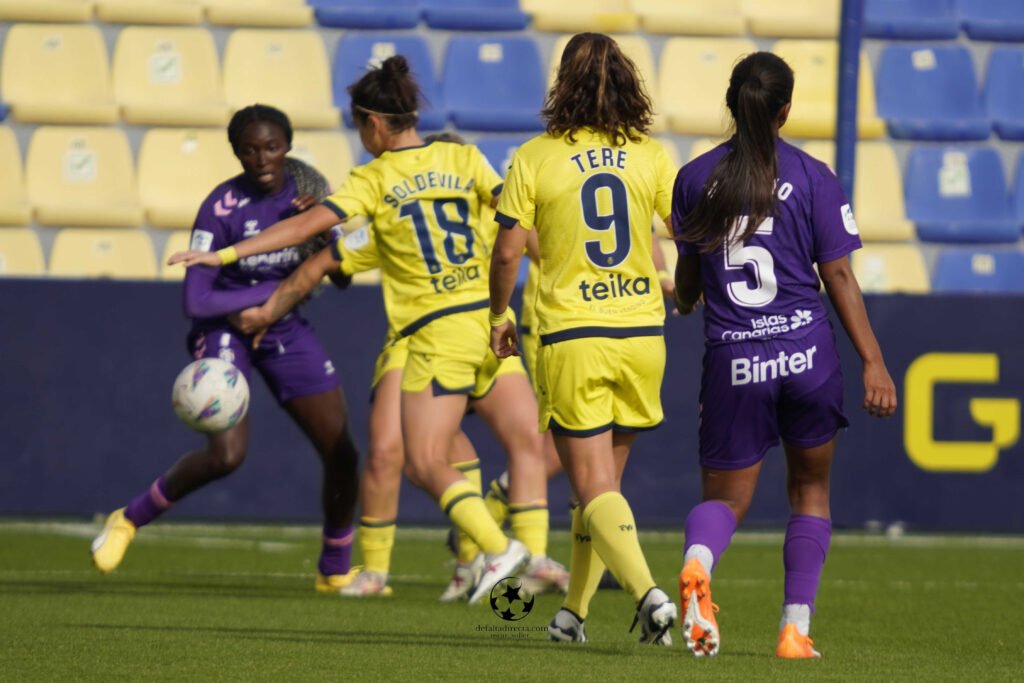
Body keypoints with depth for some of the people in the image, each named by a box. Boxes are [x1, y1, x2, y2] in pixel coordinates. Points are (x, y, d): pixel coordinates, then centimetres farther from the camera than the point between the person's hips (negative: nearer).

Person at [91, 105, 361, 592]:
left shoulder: (306, 188, -7)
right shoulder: (221, 208, -22)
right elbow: (195, 302, -25)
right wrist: (274, 288, -22)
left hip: (286, 332, 5)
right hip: (225, 329, -5)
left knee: (341, 456, 1)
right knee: (226, 455, -23)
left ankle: (335, 571, 22)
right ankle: (128, 519, 0)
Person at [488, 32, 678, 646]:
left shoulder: (535, 159, -4)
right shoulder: (650, 156, 2)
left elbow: (506, 253, -4)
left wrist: (500, 316, 13)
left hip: (570, 337, -3)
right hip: (642, 334, 3)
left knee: (595, 487, -4)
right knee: (604, 480, 17)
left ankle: (647, 591, -26)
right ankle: (574, 612, 23)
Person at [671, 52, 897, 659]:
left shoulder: (696, 178, 3)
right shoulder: (812, 177, -3)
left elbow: (687, 279, 13)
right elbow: (839, 277, -5)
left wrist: (685, 302, 37)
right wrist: (874, 363, -2)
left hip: (733, 362, 1)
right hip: (807, 352, -1)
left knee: (724, 497, 11)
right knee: (810, 491, 19)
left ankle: (697, 563, -25)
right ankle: (796, 627, 12)